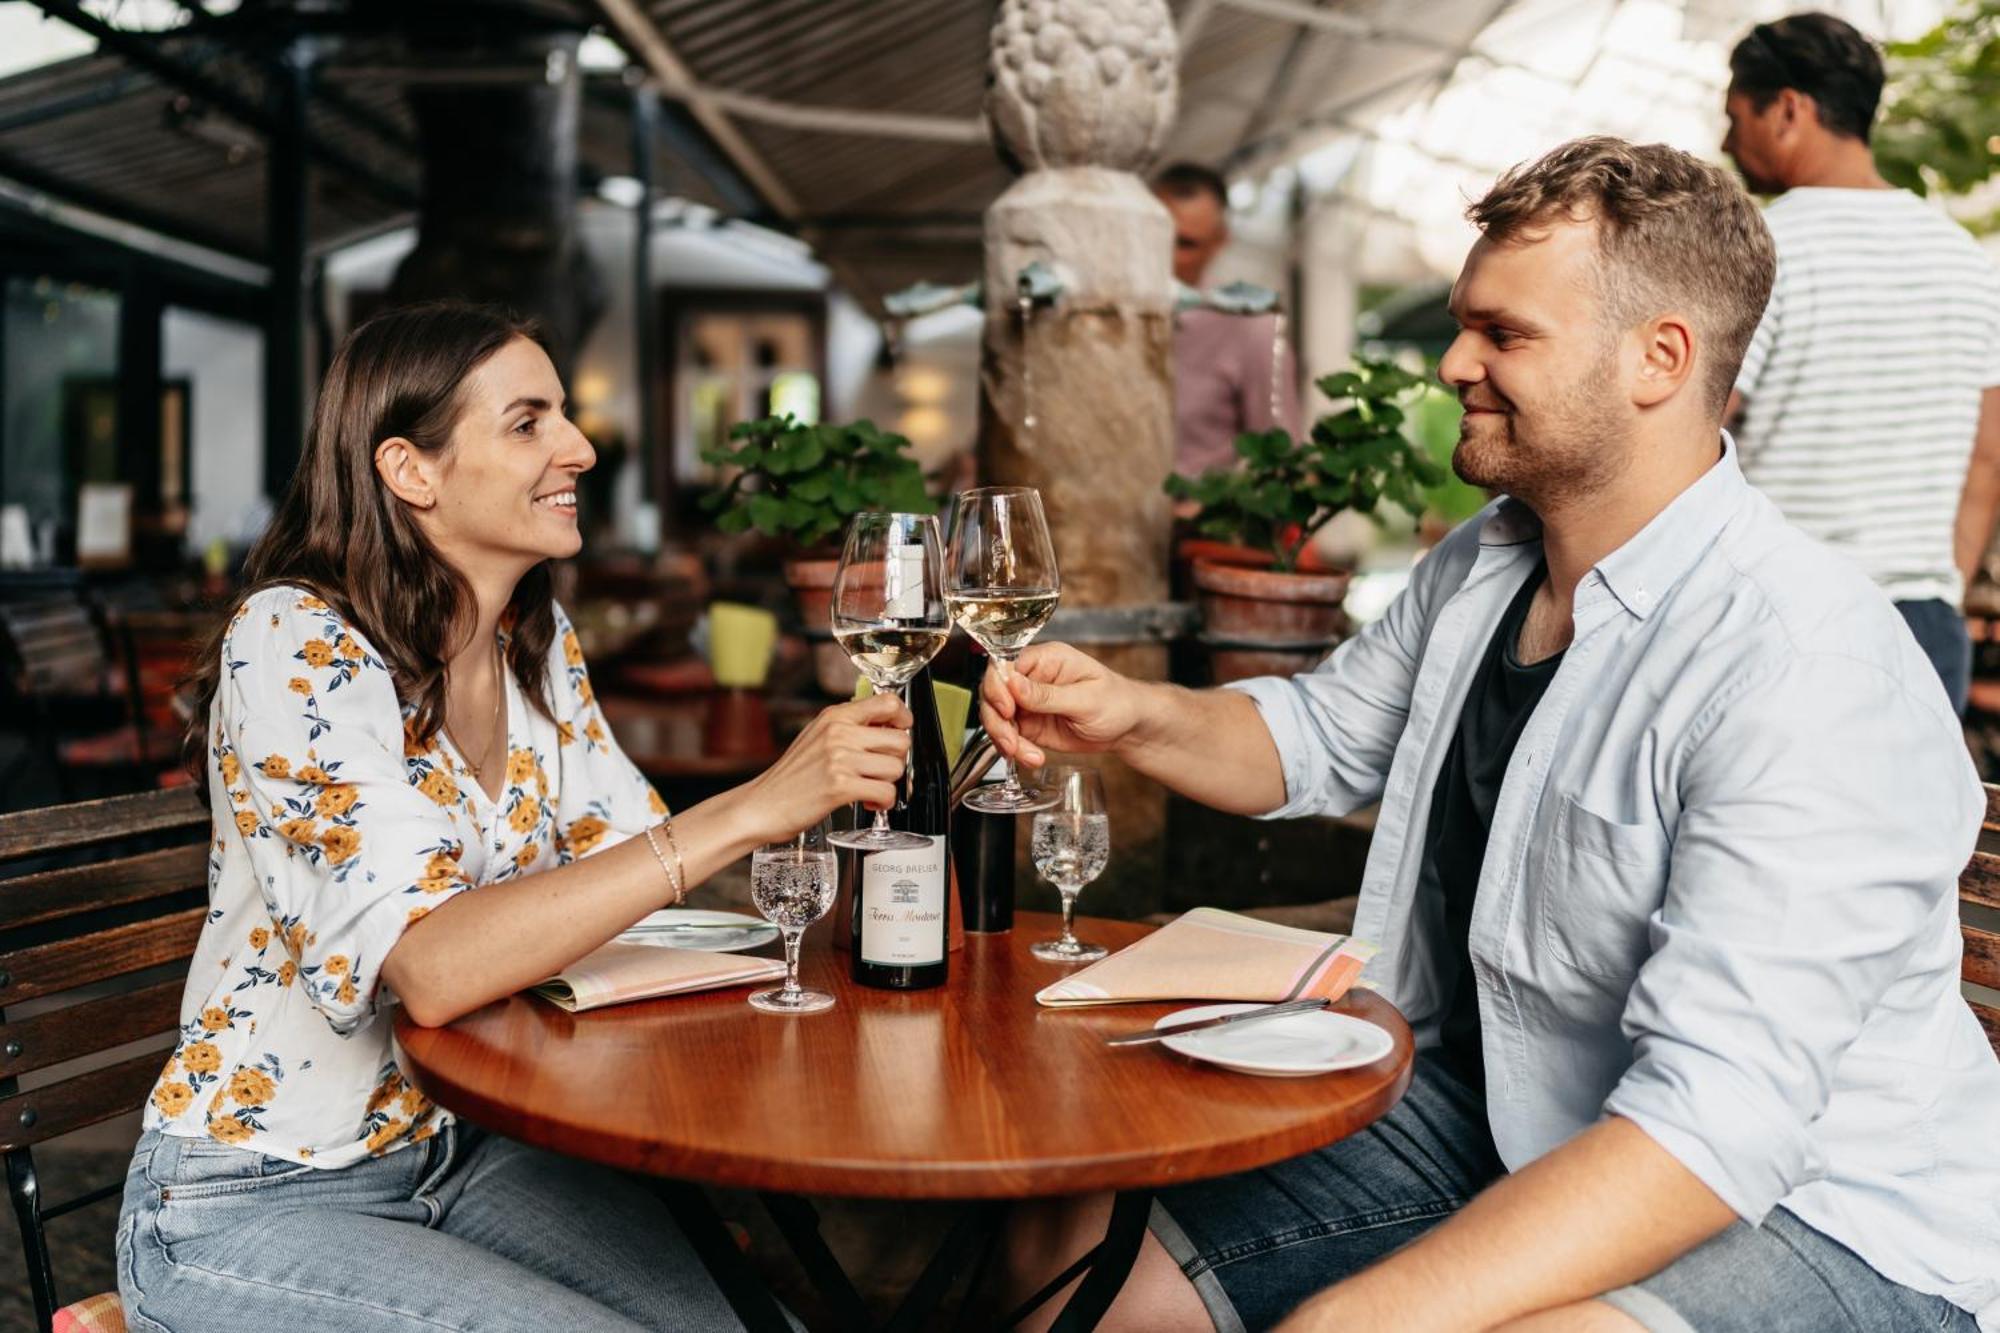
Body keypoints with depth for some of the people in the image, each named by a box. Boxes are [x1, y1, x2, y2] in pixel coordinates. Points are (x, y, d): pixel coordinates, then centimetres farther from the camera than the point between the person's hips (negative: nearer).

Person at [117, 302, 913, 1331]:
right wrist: (750, 809, -35)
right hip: (250, 1208, -6)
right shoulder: (294, 646, -21)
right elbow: (431, 965, -32)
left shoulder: (540, 641, 2)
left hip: (464, 1152, 6)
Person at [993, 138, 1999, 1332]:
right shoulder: (1482, 566, 3)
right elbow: (1321, 733, 20)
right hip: (1488, 1119, 8)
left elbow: (1722, 1118, -30)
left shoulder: (1810, 669, -25)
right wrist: (1136, 717, -1)